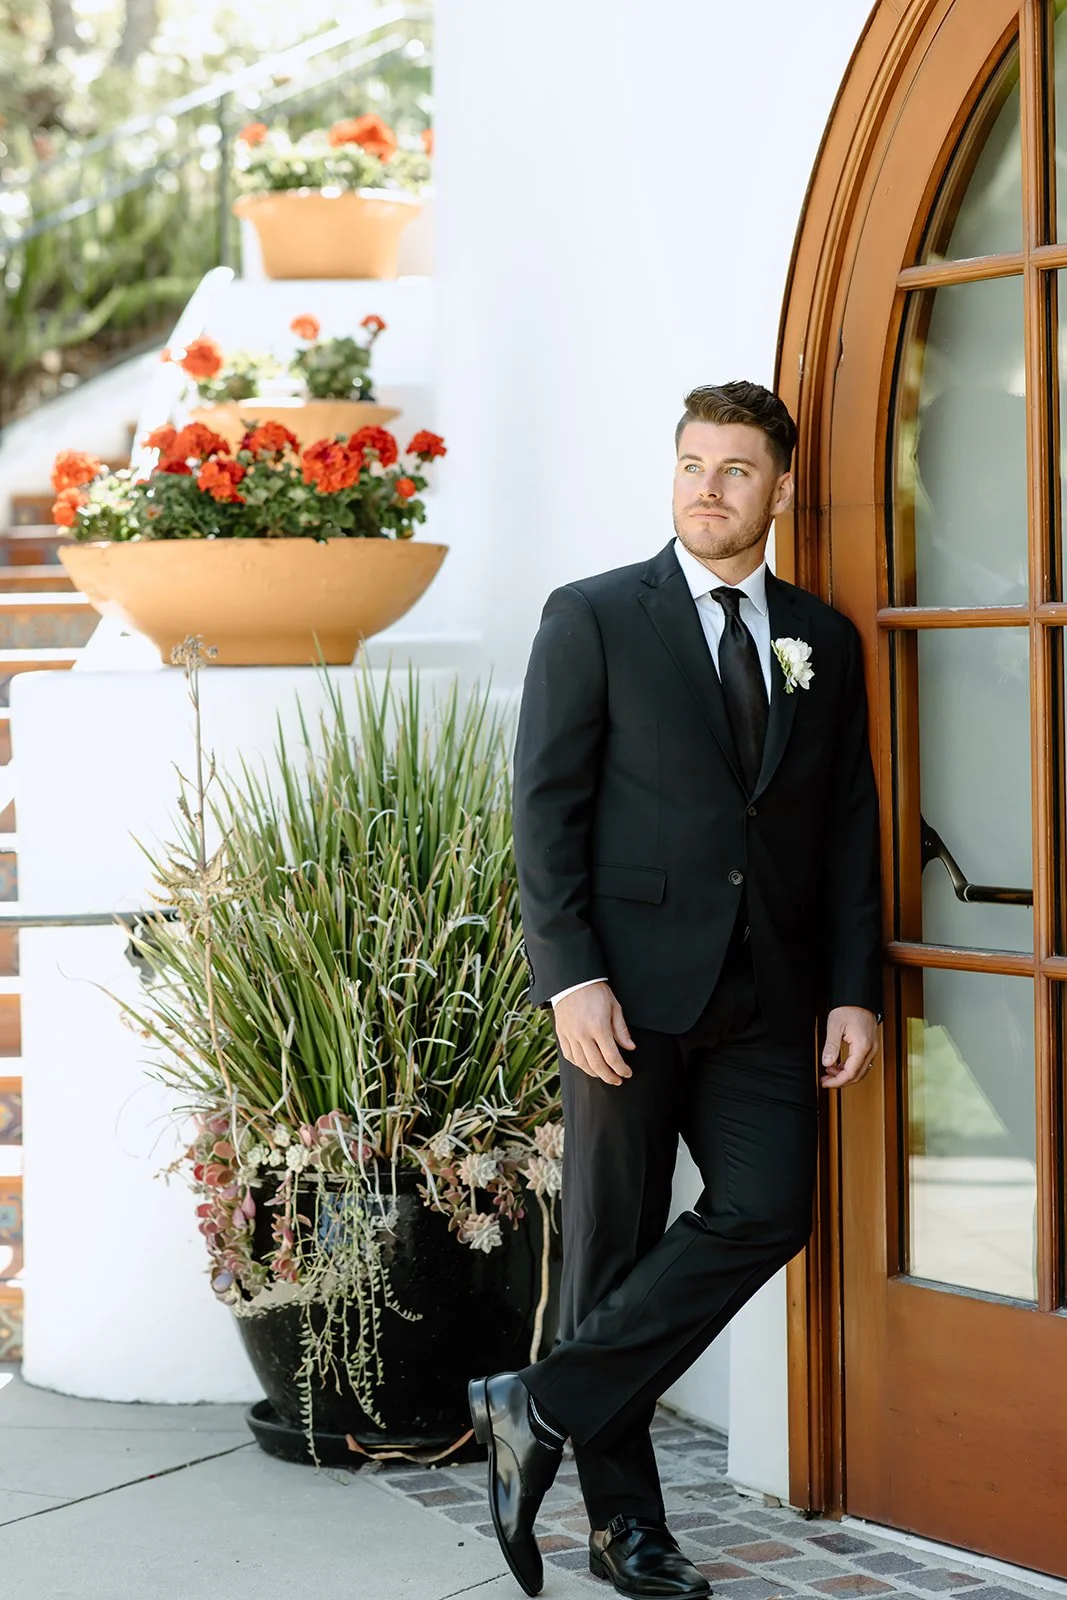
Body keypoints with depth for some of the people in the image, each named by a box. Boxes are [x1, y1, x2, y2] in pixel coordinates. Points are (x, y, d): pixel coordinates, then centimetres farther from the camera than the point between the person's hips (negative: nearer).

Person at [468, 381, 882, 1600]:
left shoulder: (824, 641, 13)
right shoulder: (593, 619, 1)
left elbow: (849, 823, 13)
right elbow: (547, 807, -4)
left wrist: (853, 989, 4)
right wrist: (572, 976, -14)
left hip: (766, 993, 4)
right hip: (631, 985, -3)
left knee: (765, 1212, -11)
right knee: (615, 1243, 3)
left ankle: (545, 1407, -1)